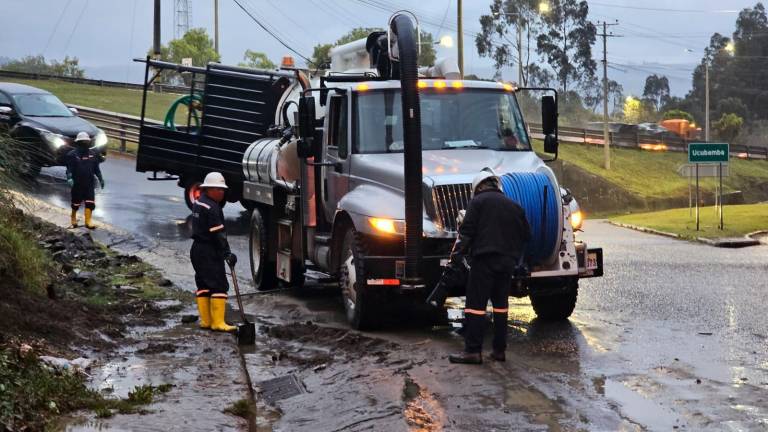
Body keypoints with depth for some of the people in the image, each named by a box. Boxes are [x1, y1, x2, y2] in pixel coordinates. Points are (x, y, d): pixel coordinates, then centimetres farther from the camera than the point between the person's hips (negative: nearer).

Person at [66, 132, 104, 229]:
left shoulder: (92, 154, 7)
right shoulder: (72, 155, -6)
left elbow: (96, 168, 14)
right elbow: (69, 169, -11)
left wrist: (100, 179, 9)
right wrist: (69, 178, -27)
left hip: (89, 184, 3)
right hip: (77, 184, -3)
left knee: (90, 203, -6)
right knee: (76, 203, 11)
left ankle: (88, 221, -3)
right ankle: (73, 217, 35)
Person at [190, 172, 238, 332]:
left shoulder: (198, 203, 14)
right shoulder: (211, 208, -17)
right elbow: (218, 233, -20)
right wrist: (227, 253, -18)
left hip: (197, 248, 10)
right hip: (209, 252, -10)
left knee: (203, 284, 11)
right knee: (219, 285, -8)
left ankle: (205, 320, 14)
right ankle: (218, 322, -10)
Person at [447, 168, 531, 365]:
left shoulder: (478, 201, -1)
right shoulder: (514, 206, 16)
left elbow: (466, 231, -8)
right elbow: (526, 235, 18)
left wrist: (456, 253, 2)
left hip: (484, 259, -6)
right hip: (508, 261, 6)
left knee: (476, 304, -5)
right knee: (501, 303, 14)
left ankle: (473, 350, -10)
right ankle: (499, 350, 14)